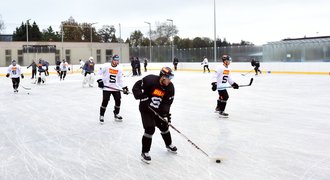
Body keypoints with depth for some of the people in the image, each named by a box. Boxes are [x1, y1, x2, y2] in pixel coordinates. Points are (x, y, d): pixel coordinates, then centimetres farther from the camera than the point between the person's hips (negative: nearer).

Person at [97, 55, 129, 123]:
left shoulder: (119, 69, 6)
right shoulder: (106, 66, -7)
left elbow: (121, 79, 8)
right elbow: (100, 73, -2)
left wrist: (124, 87, 2)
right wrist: (100, 81, -12)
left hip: (116, 88, 4)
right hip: (106, 87, -4)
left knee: (118, 101, 5)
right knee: (105, 101, -5)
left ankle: (116, 114, 25)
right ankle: (101, 115, 8)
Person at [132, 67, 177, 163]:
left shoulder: (170, 87, -9)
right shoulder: (150, 80, -25)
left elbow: (167, 101, -7)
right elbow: (136, 87, -19)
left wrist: (166, 113, -20)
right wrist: (143, 97, -28)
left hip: (158, 110, 6)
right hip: (146, 108, -6)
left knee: (164, 126, 15)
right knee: (149, 129, -13)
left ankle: (169, 145, 42)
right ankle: (144, 153, 1)